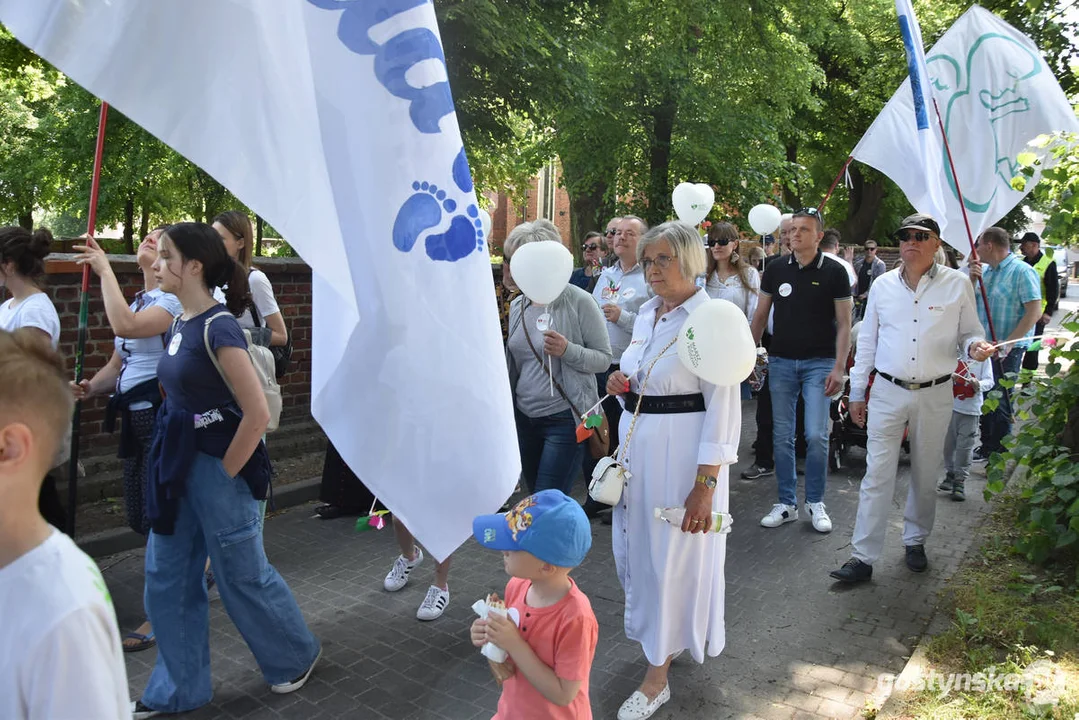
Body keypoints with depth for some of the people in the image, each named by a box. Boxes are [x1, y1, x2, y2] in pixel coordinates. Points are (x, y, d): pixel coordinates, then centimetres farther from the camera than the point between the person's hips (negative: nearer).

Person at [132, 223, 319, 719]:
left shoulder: (218, 328, -20)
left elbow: (257, 414, -23)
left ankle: (296, 656, 32)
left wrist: (224, 474, -13)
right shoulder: (180, 324, 6)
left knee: (242, 575, 8)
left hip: (217, 468, -8)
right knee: (167, 578, 15)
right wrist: (174, 468, 15)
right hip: (180, 466, 9)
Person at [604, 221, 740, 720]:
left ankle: (657, 676, 18)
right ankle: (657, 635, 40)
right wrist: (621, 387, -2)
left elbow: (723, 406, -17)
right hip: (637, 445, 7)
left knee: (674, 556, 3)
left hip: (683, 451, -7)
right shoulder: (646, 315, 9)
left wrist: (705, 483, -20)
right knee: (638, 545, 15)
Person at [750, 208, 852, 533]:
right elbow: (760, 316, 10)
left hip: (818, 363, -3)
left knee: (816, 435, -6)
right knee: (782, 436, 6)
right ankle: (786, 503, 18)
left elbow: (844, 323, -3)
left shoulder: (834, 272, -2)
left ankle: (815, 502, 12)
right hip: (781, 361, 3)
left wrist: (839, 367, -10)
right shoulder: (776, 270, 5)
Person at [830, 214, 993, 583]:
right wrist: (857, 392, 8)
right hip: (888, 392, 0)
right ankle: (862, 556, 0)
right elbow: (867, 341, 8)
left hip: (935, 395, 0)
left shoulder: (957, 284, 0)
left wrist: (974, 346, -19)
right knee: (877, 474, -4)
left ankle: (915, 541, 33)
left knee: (926, 475, 12)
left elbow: (968, 332, 7)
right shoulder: (883, 285, 4)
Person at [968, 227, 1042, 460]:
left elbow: (1034, 312, -19)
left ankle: (997, 452, 17)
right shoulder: (984, 270, 9)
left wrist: (1008, 342, -24)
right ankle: (987, 445, 28)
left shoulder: (1022, 271, -14)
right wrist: (972, 279, -6)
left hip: (1007, 350, -7)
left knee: (999, 401, 3)